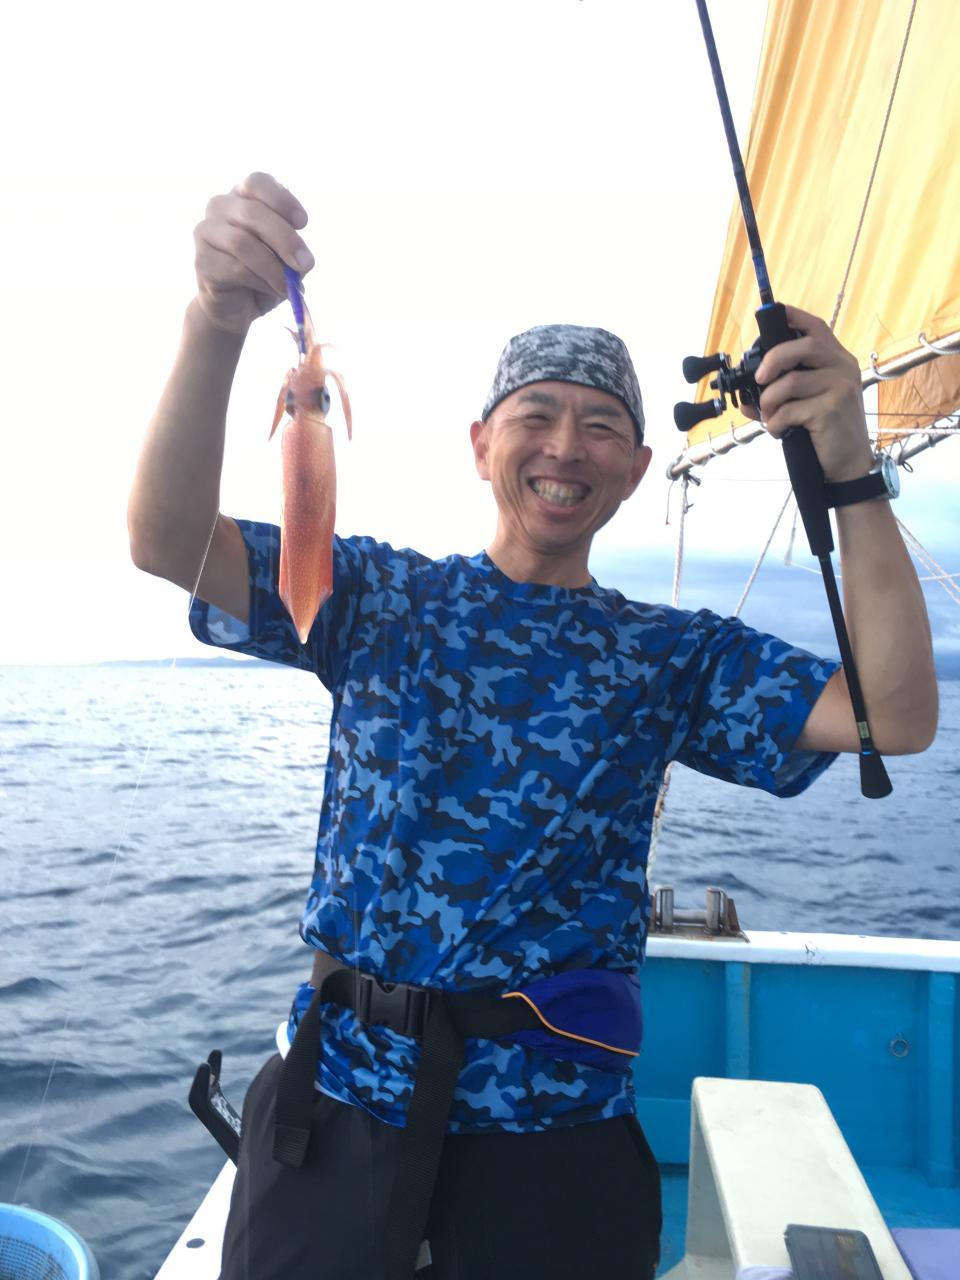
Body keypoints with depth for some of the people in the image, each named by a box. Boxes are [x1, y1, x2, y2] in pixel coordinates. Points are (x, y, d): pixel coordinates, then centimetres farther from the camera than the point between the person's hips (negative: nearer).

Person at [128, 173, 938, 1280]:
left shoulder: (675, 656, 0)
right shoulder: (379, 597, -1)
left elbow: (897, 717, -11)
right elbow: (167, 541, -12)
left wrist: (848, 473, -22)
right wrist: (218, 321, -29)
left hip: (554, 1124, 1)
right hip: (337, 1106, 1)